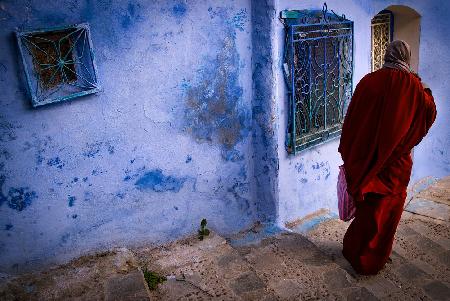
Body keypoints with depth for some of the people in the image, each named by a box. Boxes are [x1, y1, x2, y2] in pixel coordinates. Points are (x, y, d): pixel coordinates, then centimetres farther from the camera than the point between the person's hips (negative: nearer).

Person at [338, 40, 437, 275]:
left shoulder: (369, 81, -4)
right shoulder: (413, 85, -8)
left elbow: (351, 119, -2)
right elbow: (429, 114, 7)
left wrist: (348, 154, 6)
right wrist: (424, 89, 21)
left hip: (364, 159, 2)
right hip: (394, 161, -2)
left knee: (366, 204, 19)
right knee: (385, 210, 12)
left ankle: (353, 248, 32)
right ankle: (370, 261, 24)